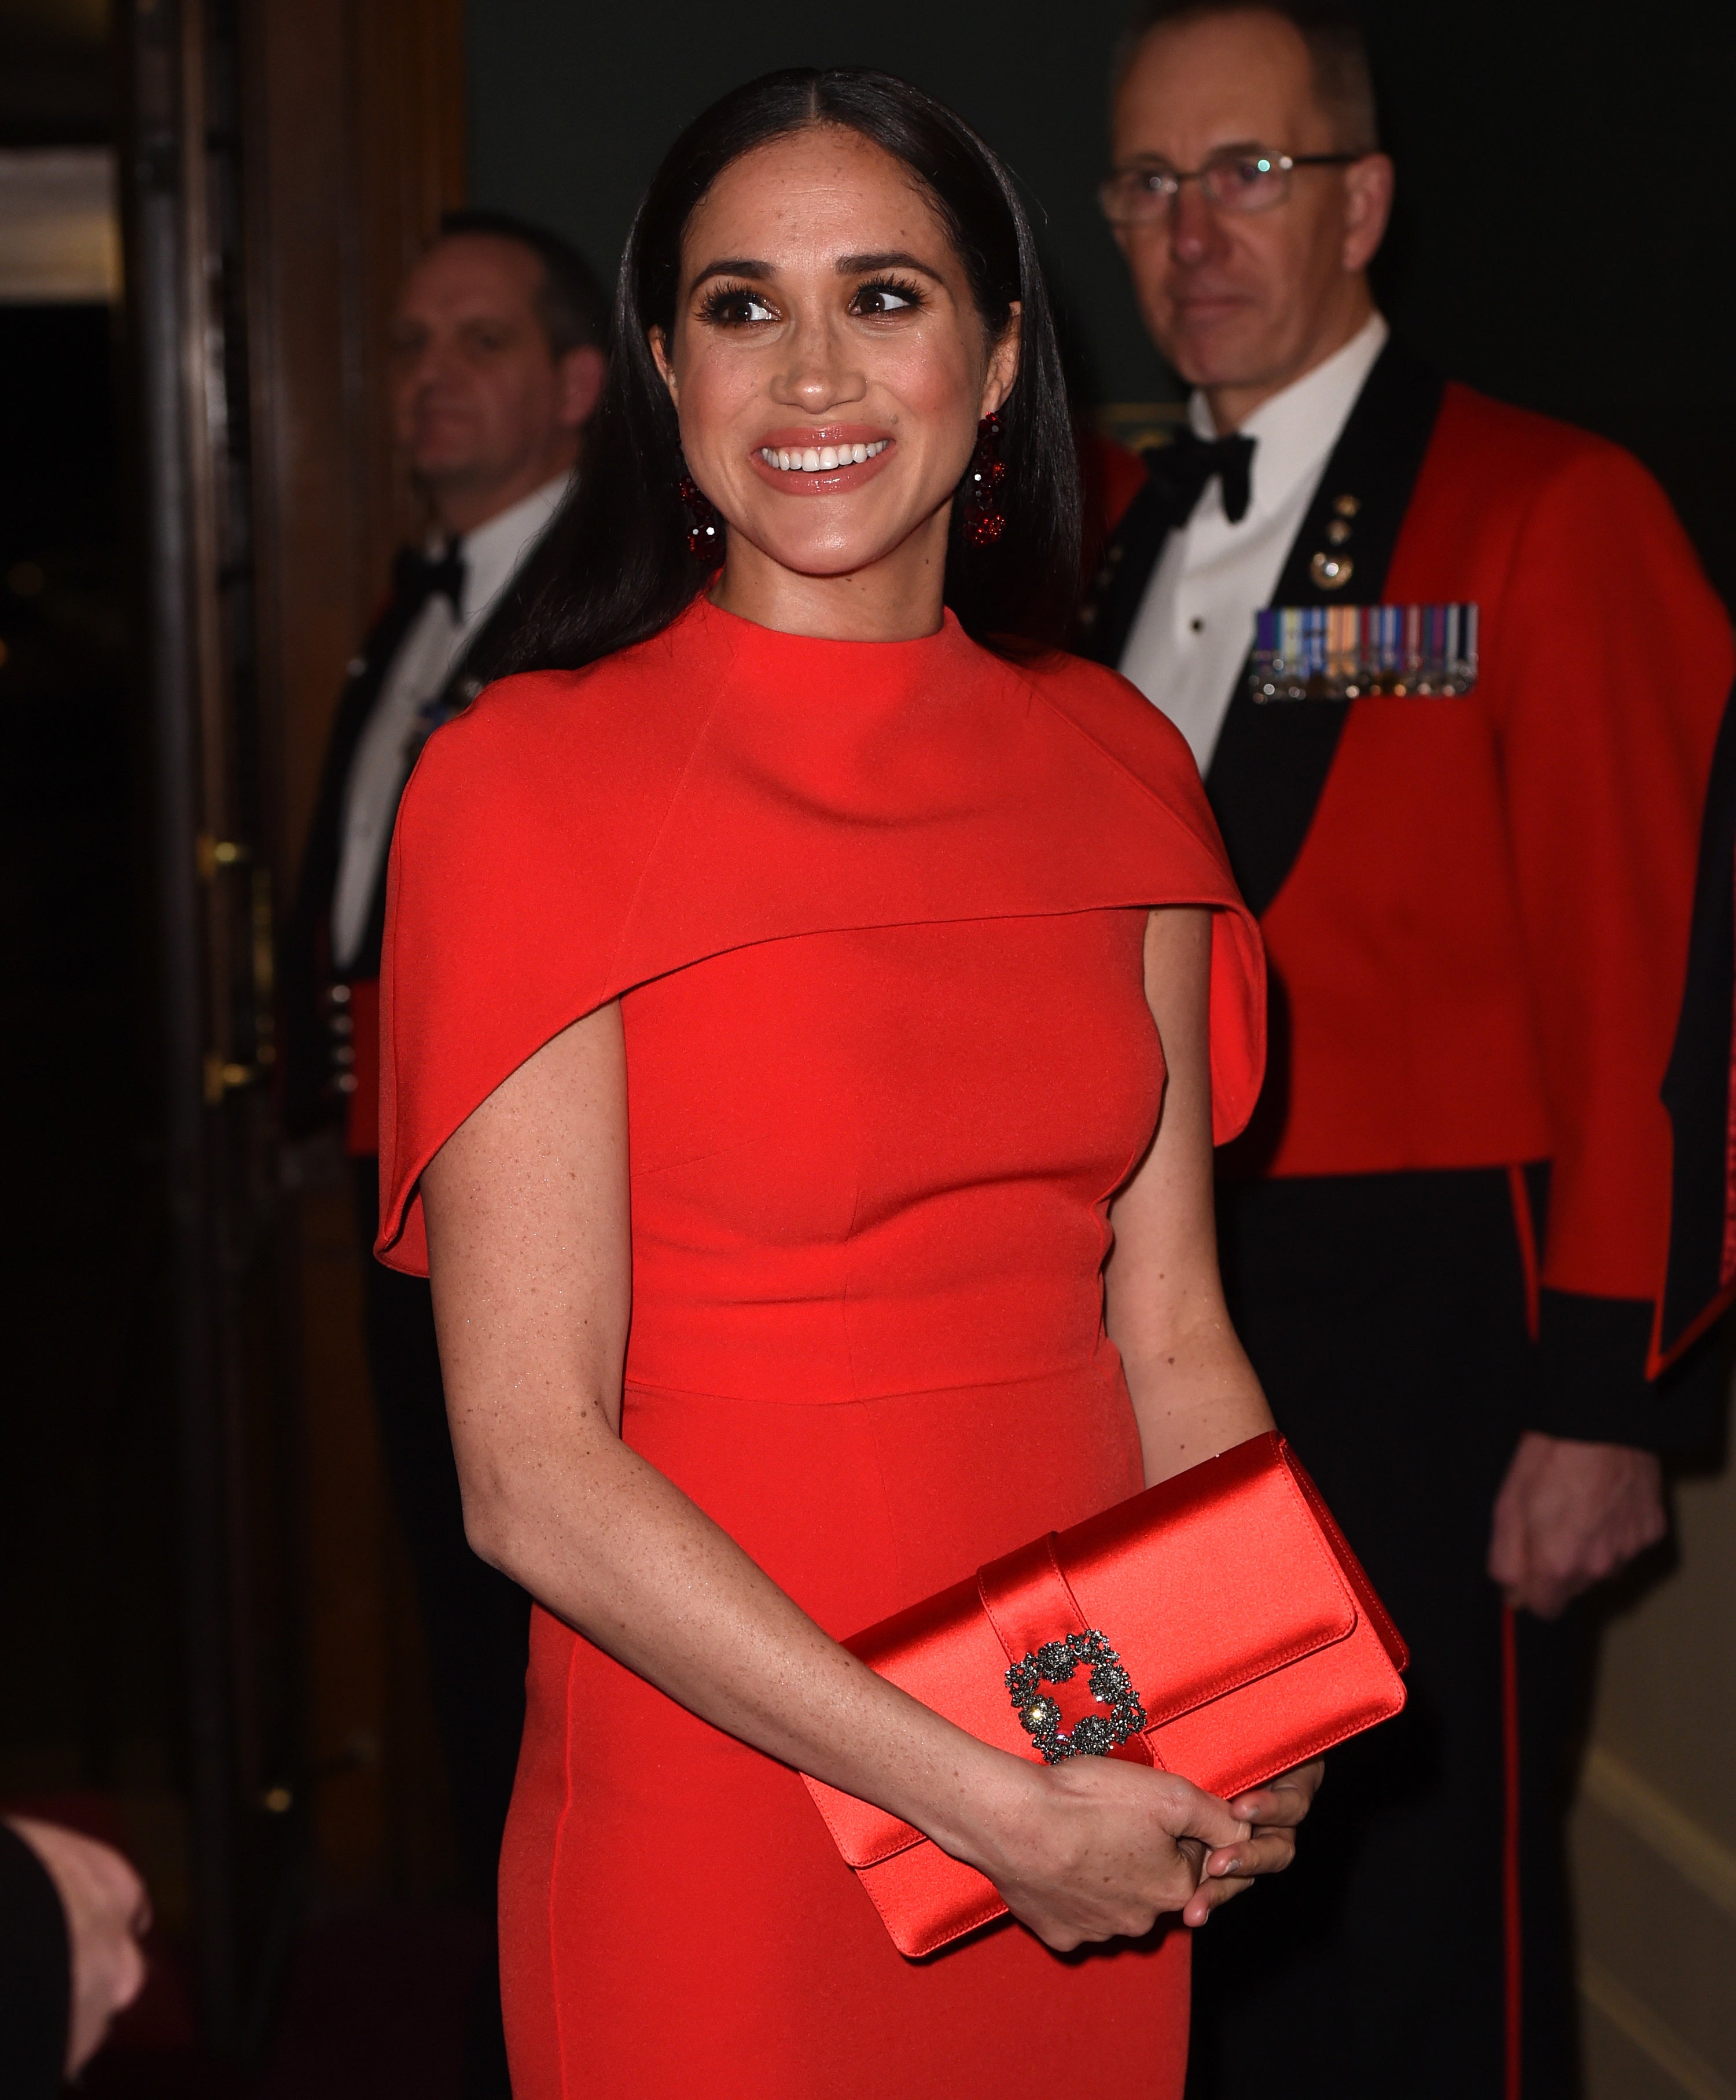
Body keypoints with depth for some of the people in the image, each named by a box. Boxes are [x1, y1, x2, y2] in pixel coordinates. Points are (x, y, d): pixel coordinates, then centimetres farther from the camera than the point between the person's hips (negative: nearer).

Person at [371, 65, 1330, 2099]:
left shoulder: (1115, 768, 3)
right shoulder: (529, 782, -12)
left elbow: (1169, 1335, 6)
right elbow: (534, 1470, -16)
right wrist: (988, 1804, -18)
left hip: (1105, 1824, 5)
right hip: (720, 1809, -4)